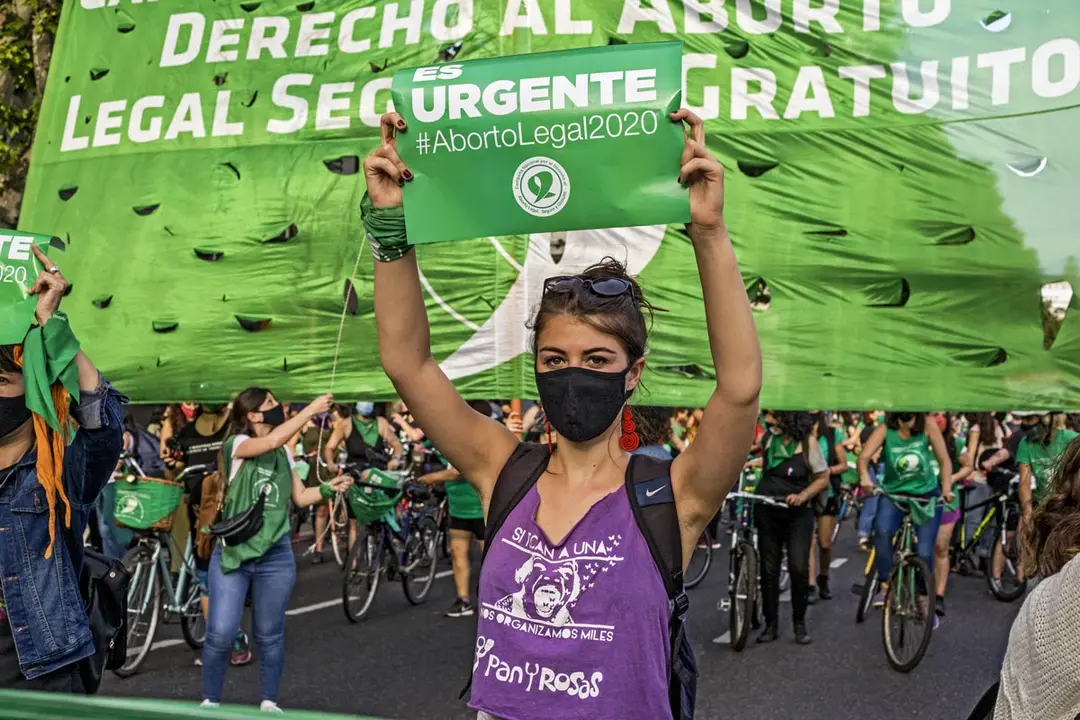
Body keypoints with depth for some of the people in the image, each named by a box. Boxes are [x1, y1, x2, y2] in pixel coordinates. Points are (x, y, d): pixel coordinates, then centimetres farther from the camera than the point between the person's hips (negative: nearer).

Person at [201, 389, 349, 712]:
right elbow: (272, 441, -28)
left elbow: (300, 497, 13)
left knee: (270, 635, 11)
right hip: (232, 551, -4)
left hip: (276, 555, 4)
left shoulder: (285, 453, 10)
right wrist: (311, 410, -27)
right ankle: (210, 701, 18)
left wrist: (329, 488, -4)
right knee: (221, 633, -2)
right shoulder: (236, 444, -8)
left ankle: (269, 702, 26)